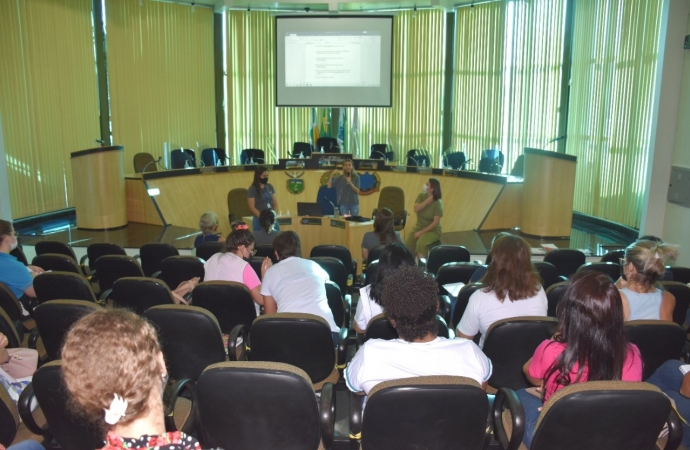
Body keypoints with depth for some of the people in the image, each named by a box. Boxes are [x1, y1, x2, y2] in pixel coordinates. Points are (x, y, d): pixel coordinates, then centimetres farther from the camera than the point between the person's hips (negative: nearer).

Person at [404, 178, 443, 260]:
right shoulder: (421, 196, -2)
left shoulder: (438, 203, -16)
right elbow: (416, 209, -17)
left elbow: (435, 222, -18)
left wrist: (421, 232, -21)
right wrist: (428, 200, -24)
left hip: (433, 230, -5)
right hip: (419, 227, 5)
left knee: (420, 243, -34)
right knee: (407, 244, -19)